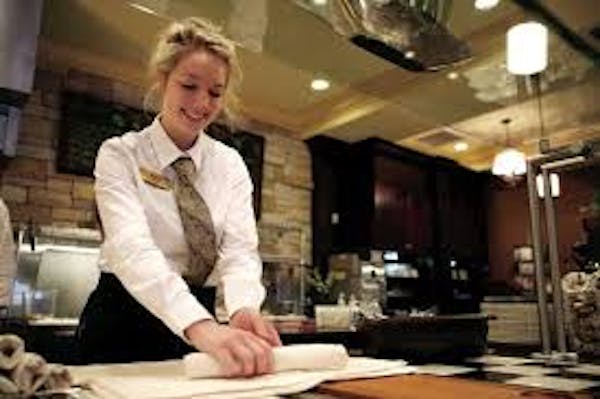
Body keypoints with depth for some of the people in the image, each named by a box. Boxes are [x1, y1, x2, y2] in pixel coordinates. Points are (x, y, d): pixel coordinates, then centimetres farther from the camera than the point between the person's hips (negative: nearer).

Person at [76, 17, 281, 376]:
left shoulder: (231, 165, 1)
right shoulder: (120, 155, -10)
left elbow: (239, 248, -11)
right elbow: (131, 247, -27)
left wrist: (244, 308, -33)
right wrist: (201, 326, -43)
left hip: (198, 320, 3)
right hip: (124, 324, -2)